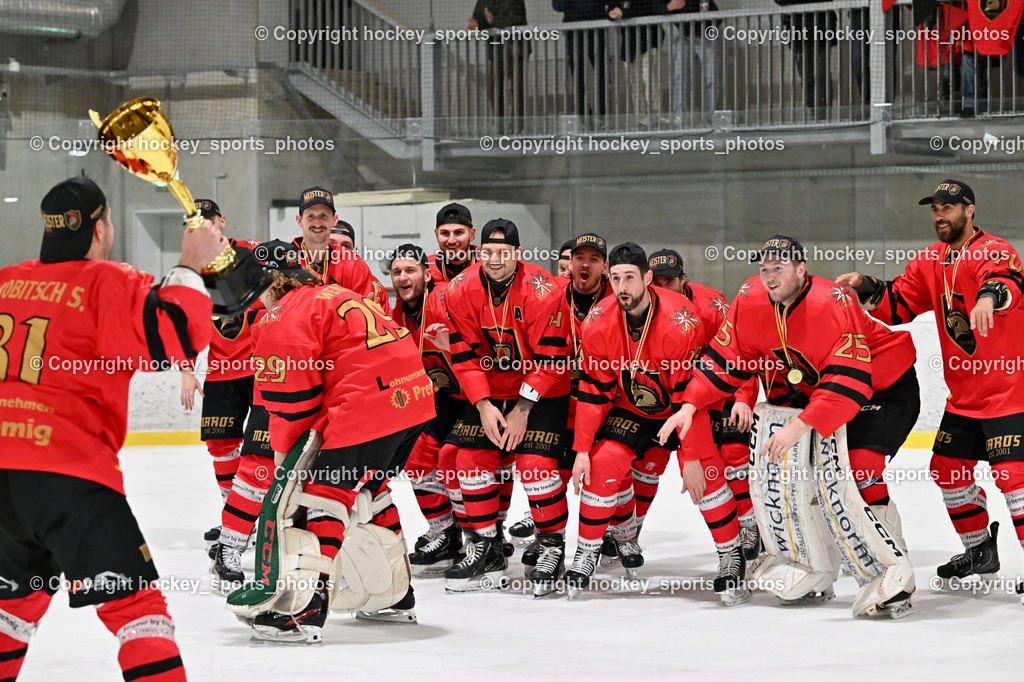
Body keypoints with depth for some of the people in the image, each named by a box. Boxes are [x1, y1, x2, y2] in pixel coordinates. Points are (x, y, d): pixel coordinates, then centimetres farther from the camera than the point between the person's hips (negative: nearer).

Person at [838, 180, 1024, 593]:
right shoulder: (929, 262, 9)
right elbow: (898, 306, 8)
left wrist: (991, 294, -60)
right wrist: (867, 289, -11)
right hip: (964, 395, 8)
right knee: (948, 468, 12)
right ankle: (981, 549, 29)